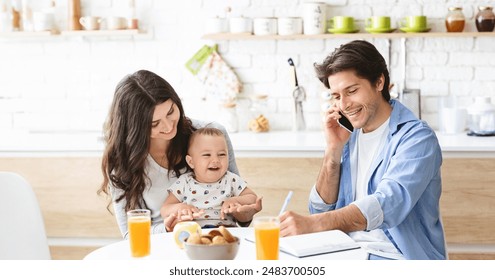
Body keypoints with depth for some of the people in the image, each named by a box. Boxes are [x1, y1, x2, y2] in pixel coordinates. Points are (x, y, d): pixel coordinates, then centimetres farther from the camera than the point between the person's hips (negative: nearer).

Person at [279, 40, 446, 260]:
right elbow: (322, 210, 9)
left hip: (400, 259, -5)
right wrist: (334, 149, -3)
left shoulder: (417, 138, -10)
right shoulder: (348, 137, 10)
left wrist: (312, 224, -40)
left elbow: (388, 204, -27)